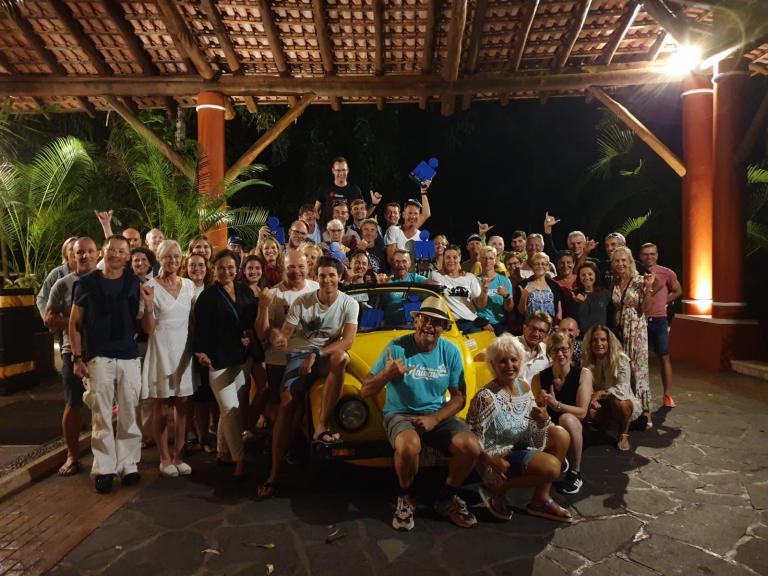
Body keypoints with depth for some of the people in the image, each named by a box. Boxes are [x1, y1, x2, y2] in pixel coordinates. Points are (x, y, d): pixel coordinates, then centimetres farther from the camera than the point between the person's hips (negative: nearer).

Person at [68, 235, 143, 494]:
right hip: (98, 357, -1)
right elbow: (74, 323, 5)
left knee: (128, 414, 7)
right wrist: (77, 357, -1)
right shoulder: (87, 282, 2)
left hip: (130, 356, 1)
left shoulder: (135, 283, 5)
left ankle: (128, 465, 19)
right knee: (101, 416, 2)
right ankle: (104, 468, 14)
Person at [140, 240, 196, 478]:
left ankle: (178, 456, 17)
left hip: (185, 349, 4)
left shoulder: (189, 285, 7)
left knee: (183, 404, 6)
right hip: (161, 350, -4)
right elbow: (148, 328, -7)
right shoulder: (150, 286, -5)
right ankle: (165, 458, 16)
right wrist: (148, 304, -22)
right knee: (161, 405, 5)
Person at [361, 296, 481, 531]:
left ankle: (447, 498, 9)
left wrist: (434, 419, -15)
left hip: (438, 415, 3)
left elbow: (459, 397, 3)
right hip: (400, 414, -3)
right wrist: (387, 374, -31)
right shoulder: (397, 347, -12)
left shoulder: (451, 351, -2)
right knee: (409, 446, -36)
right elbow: (365, 392, -10)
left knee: (471, 447, -22)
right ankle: (405, 498, -2)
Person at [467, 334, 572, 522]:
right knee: (552, 466, -21)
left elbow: (534, 432, 4)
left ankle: (541, 499, 4)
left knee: (561, 435, -4)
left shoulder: (524, 387, 0)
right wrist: (492, 461, -24)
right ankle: (496, 489, -2)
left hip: (521, 448, 8)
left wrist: (543, 420, -16)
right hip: (498, 457, -8)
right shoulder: (486, 397, -23)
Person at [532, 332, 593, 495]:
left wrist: (556, 404, -30)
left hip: (576, 431, -3)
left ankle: (575, 474, -15)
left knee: (567, 419, -35)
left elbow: (582, 412, -15)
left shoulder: (583, 374, -8)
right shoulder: (539, 378, -3)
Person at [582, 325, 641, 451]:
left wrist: (600, 393, -35)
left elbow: (623, 389, -28)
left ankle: (624, 434, -6)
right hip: (602, 404, 3)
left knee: (617, 402, -38)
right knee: (587, 410, -29)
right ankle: (607, 425, 8)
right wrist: (591, 398, -26)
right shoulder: (588, 361, -6)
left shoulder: (620, 359, -19)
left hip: (624, 402, -3)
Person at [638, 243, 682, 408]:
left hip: (659, 320, 0)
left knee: (665, 358, 4)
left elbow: (677, 291, 13)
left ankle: (668, 395, 13)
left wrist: (663, 302, 4)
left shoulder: (667, 273, -3)